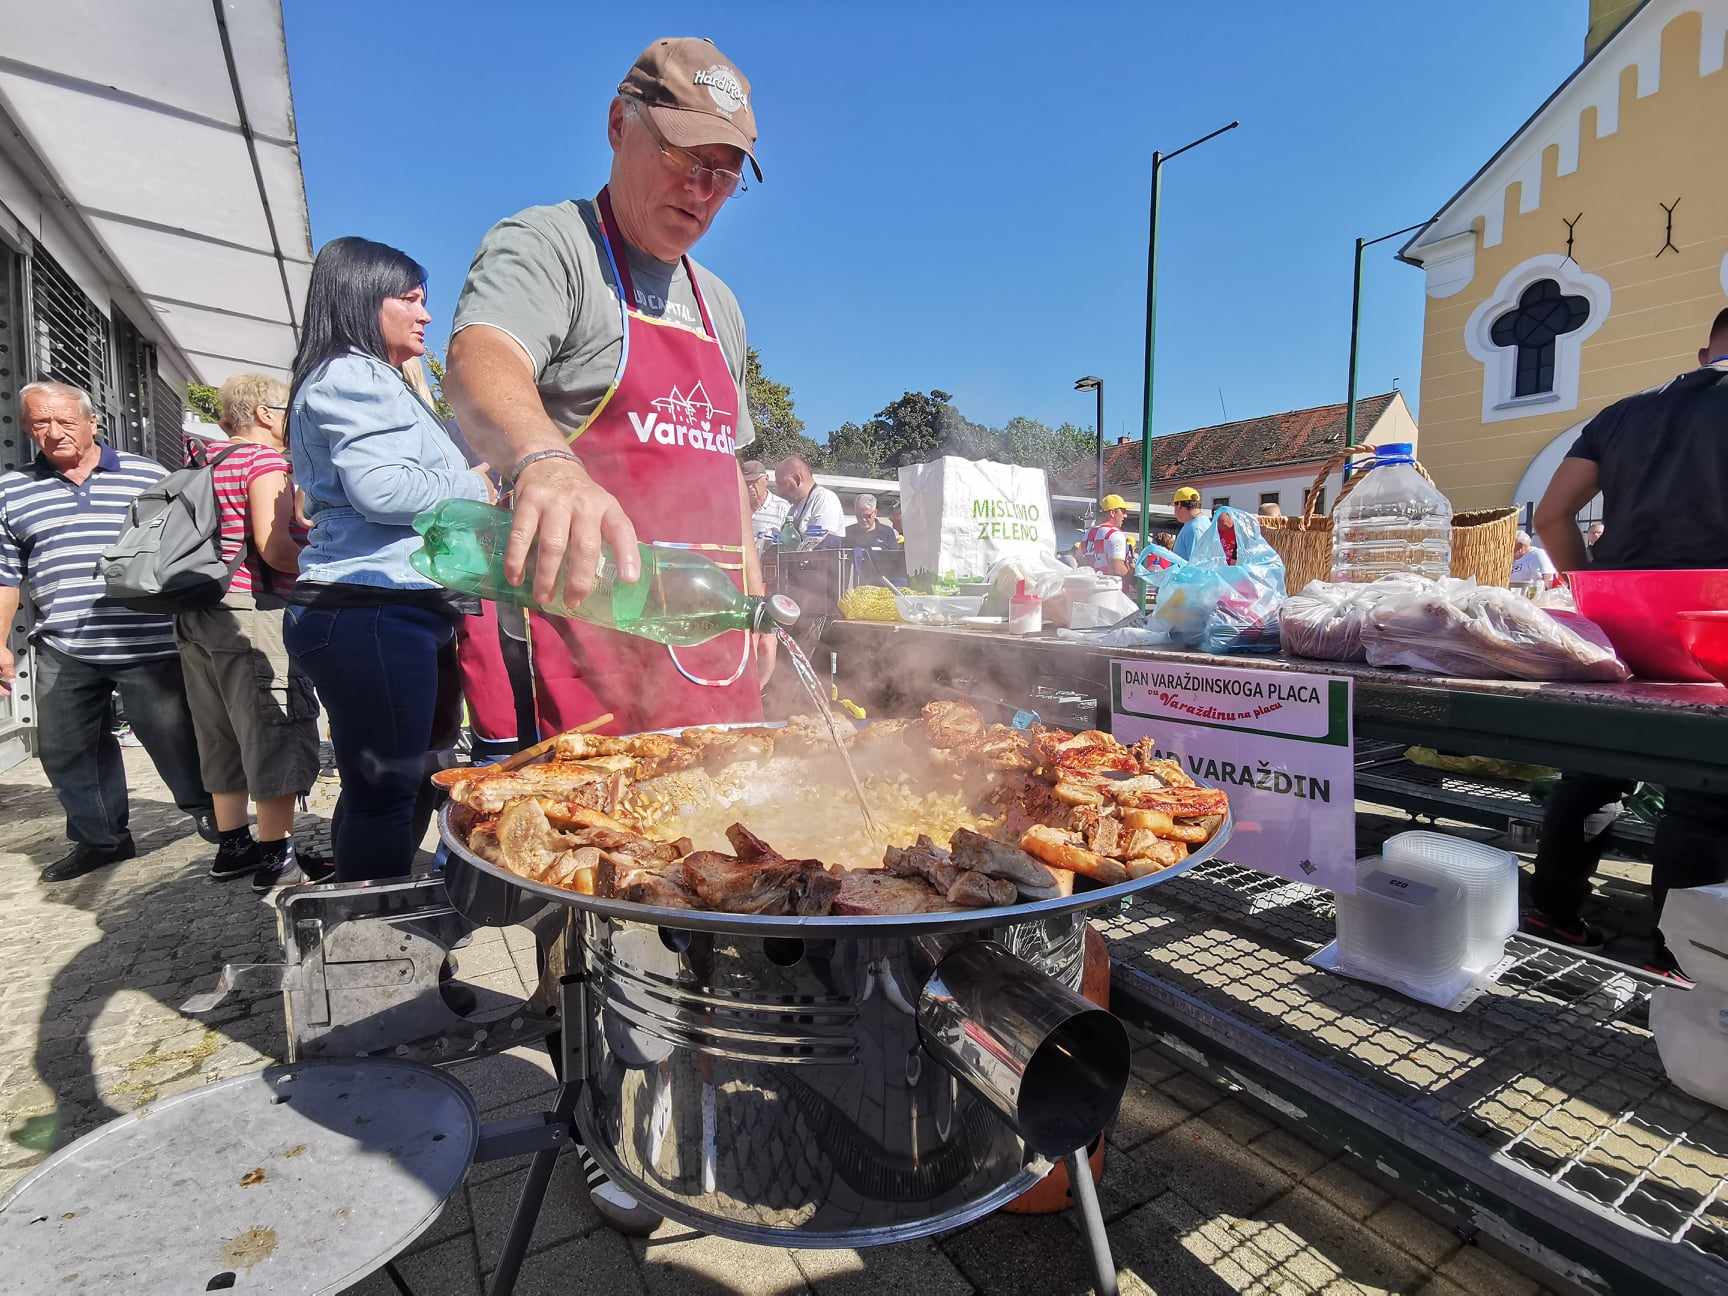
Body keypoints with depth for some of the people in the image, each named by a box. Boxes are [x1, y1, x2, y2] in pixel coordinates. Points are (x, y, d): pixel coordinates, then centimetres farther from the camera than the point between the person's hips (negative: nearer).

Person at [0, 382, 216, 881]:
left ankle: (208, 814, 21)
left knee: (176, 737, 2)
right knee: (65, 750, 11)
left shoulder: (148, 477, 4)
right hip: (63, 653, 4)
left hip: (149, 646, -3)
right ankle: (99, 838, 26)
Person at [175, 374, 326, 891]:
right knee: (277, 731, -4)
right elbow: (273, 547, -21)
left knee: (224, 735, 15)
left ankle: (232, 844, 25)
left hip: (196, 615, 9)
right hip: (251, 611, -9)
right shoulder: (264, 459, -10)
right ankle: (276, 857, 0)